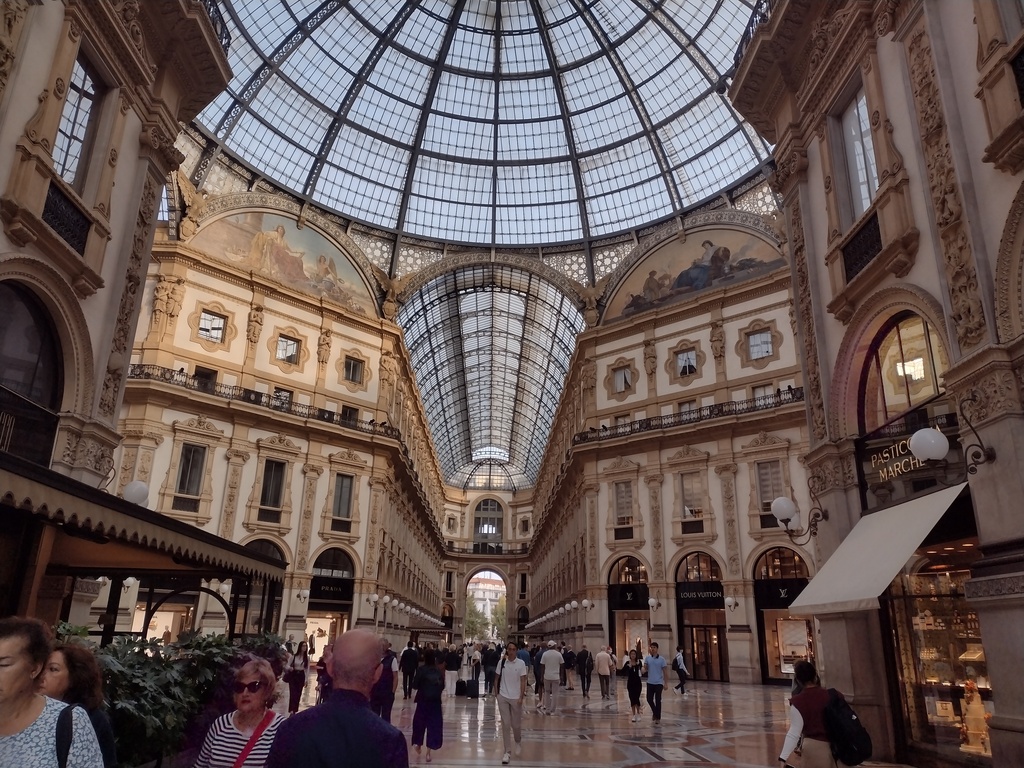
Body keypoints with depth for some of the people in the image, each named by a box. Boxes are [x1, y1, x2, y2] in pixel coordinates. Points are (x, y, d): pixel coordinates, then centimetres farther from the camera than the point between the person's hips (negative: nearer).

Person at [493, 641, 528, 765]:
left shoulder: (521, 663, -7)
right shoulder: (502, 662, -2)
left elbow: (523, 681, -6)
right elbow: (496, 679, 7)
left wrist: (521, 697, -10)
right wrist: (496, 693, 1)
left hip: (515, 698, -1)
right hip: (503, 697, 1)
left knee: (516, 724, 8)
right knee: (505, 725, 3)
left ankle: (518, 741, 39)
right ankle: (507, 752, 14)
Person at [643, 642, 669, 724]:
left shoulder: (661, 659, -4)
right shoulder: (647, 658, 2)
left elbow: (664, 671, -1)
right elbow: (645, 669, 2)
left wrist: (665, 683, -3)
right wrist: (645, 669, -22)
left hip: (659, 682, -3)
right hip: (650, 682, 3)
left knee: (658, 700, -2)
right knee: (649, 699, 5)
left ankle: (658, 717, 11)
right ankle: (655, 712, 32)